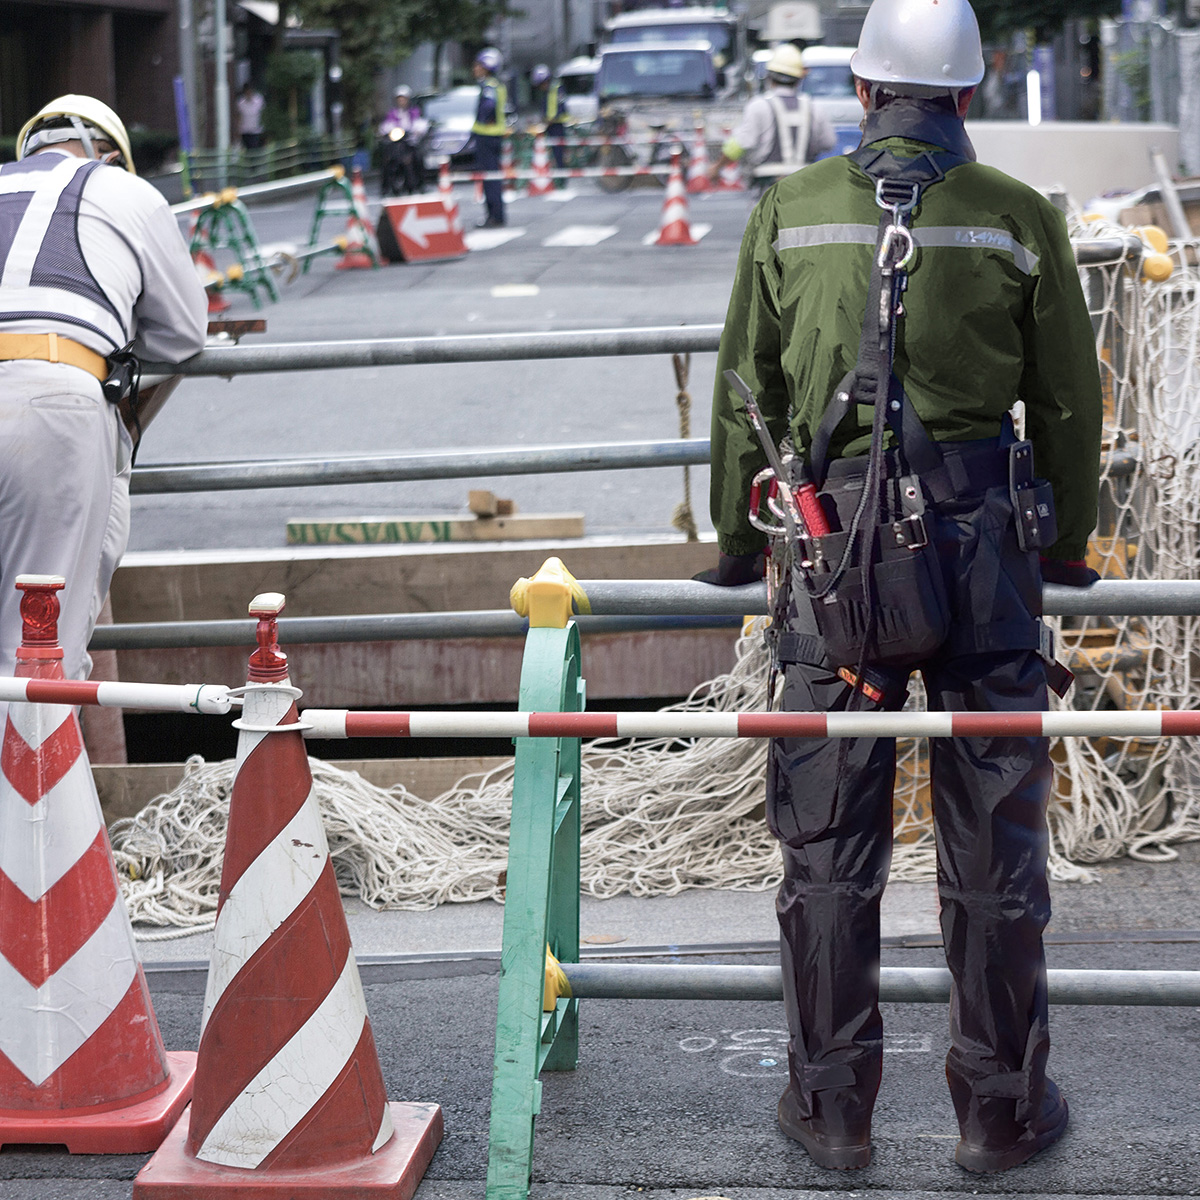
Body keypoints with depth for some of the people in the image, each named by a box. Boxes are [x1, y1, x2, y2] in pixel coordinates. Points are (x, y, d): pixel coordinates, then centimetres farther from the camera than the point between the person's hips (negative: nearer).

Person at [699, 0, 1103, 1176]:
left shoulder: (790, 211, 4)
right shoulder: (1019, 217, 1)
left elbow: (745, 391, 9)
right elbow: (1068, 402, 7)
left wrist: (736, 541, 21)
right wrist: (1067, 544, 22)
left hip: (833, 540, 1)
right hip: (982, 543, -1)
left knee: (829, 840, 8)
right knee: (992, 838, 8)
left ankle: (830, 1104, 17)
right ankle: (1001, 1107, 17)